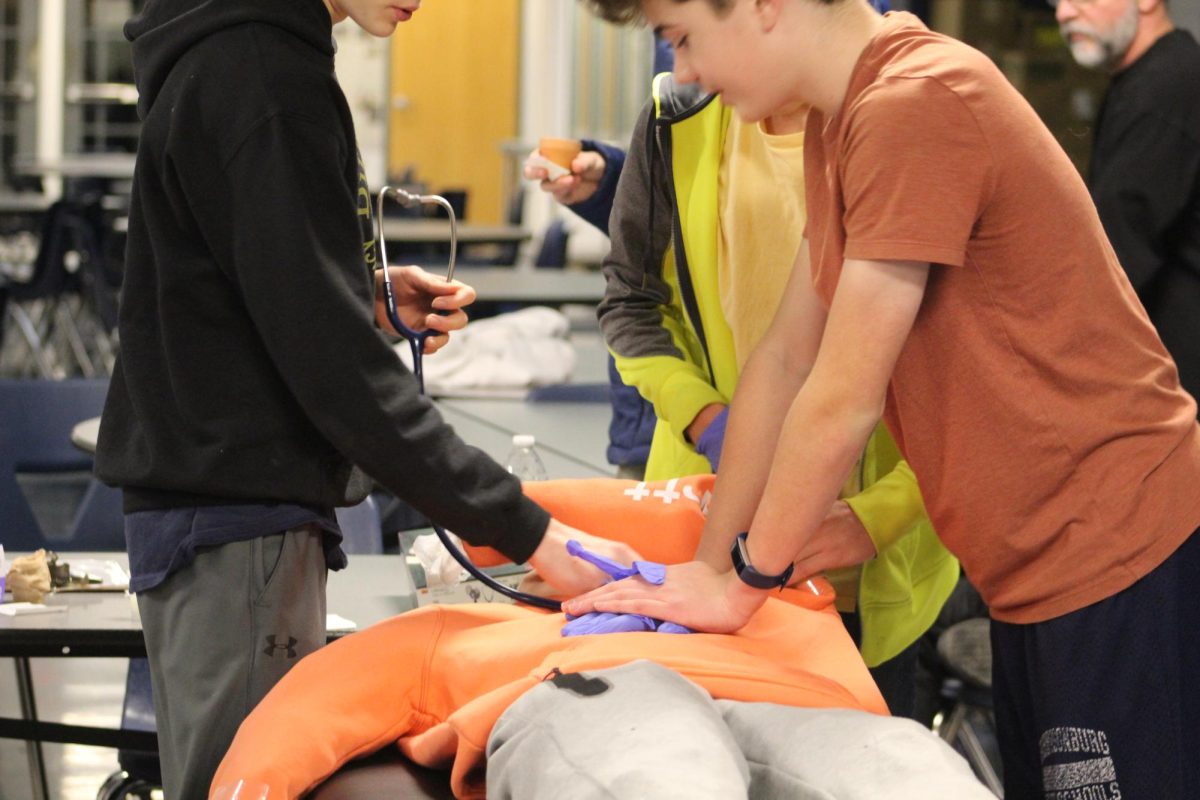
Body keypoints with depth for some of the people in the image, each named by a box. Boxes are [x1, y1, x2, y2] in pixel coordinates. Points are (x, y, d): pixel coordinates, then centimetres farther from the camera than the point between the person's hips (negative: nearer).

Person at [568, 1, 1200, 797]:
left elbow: (843, 401, -18)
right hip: (1036, 571, 10)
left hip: (1122, 562, -10)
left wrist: (743, 582, -6)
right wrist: (708, 562, 11)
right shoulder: (839, 120, 9)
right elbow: (785, 361, 13)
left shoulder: (919, 104, -22)